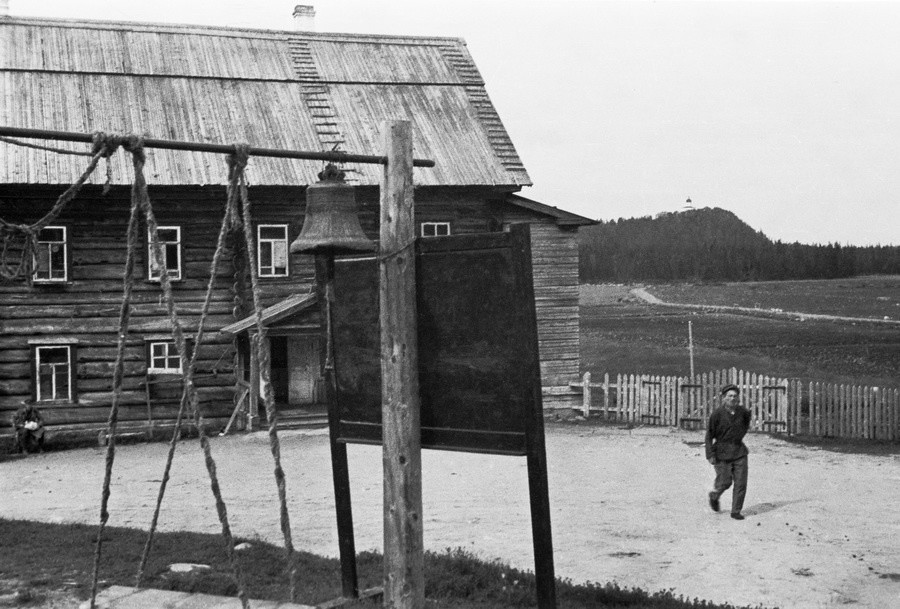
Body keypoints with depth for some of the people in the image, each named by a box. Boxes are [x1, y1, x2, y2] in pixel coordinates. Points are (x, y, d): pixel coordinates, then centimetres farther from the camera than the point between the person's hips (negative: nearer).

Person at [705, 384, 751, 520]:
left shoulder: (742, 412, 1)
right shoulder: (717, 414, -11)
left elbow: (746, 423, 27)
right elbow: (709, 435, -8)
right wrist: (710, 455, -13)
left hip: (739, 451, 4)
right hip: (722, 452, -4)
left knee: (741, 482, -2)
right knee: (725, 482, -3)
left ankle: (736, 511, 9)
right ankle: (714, 496, 31)